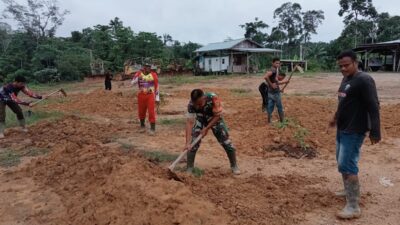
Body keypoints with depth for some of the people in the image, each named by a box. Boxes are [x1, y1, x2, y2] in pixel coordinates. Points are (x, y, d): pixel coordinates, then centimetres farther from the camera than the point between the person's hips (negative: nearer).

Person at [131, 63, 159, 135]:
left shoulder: (153, 75, -2)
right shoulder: (139, 74, 1)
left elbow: (156, 86, 1)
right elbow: (132, 83, -10)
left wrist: (157, 97, 0)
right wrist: (138, 77, -24)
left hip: (150, 96, -2)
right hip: (141, 96, 2)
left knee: (151, 112, -7)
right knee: (141, 111, 11)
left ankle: (152, 128, 0)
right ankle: (142, 125, 33)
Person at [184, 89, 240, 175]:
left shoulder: (213, 98, -38)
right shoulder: (191, 105, -32)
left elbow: (217, 116, -25)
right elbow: (189, 122, -33)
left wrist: (207, 128, -28)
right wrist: (188, 142, -39)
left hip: (215, 118, -1)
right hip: (200, 119, 1)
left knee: (226, 140, -4)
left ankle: (234, 166, 17)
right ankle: (189, 169, 4)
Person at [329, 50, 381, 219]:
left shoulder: (364, 80, -17)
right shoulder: (345, 79, 11)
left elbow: (373, 107, -21)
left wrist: (375, 132, -24)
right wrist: (336, 117, 34)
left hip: (354, 131, -10)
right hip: (342, 129, 10)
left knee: (347, 165, -10)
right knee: (342, 161, 20)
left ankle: (354, 207, -1)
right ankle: (349, 190, 39)